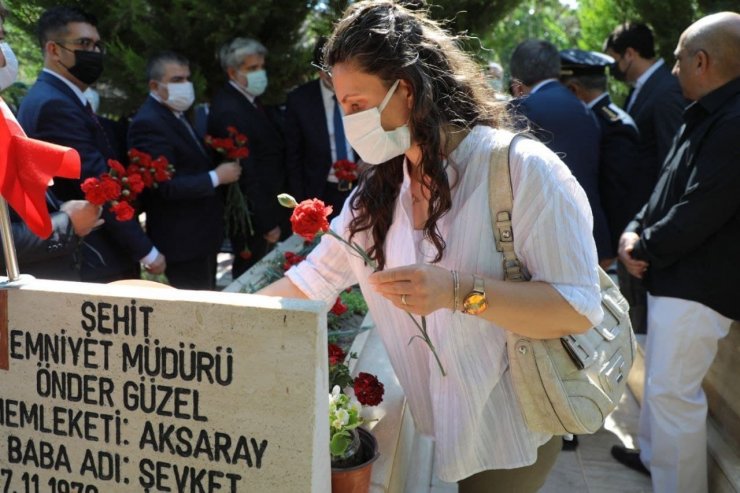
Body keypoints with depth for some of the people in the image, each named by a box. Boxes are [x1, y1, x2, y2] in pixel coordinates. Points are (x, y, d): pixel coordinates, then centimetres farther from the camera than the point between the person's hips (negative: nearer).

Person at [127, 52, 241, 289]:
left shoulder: (177, 114, 14)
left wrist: (217, 168, 3)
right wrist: (216, 177, -18)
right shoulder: (148, 123, -18)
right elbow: (166, 186, -24)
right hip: (182, 240, -10)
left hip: (201, 234, 10)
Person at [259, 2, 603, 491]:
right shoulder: (377, 193, 1)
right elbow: (311, 281, 4)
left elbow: (579, 306, -23)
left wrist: (459, 291, -34)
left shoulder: (524, 169, -21)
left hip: (511, 421, -5)